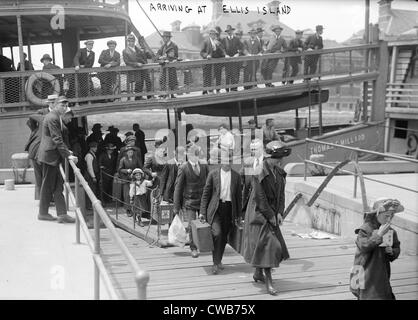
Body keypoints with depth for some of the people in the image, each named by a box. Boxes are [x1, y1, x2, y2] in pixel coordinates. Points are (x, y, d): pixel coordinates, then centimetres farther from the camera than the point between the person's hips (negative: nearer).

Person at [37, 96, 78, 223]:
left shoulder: (56, 117, 15)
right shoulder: (52, 118, -16)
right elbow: (57, 139, -21)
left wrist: (66, 151, 18)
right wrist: (67, 155, -22)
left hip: (53, 155, 10)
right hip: (49, 155, -10)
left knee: (58, 185, 8)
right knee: (48, 185, -1)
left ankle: (62, 214, 9)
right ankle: (43, 213, 8)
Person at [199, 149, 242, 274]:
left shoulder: (236, 176, 7)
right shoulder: (213, 174, 1)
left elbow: (238, 195, 12)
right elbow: (206, 193, 3)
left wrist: (238, 214, 12)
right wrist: (202, 211, -1)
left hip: (229, 208, 3)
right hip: (215, 208, -2)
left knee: (224, 237, 8)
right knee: (217, 233, -18)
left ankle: (218, 260, 28)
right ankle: (215, 263, -8)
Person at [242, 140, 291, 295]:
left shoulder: (279, 172, 4)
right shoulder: (259, 173, -19)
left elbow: (281, 194, 6)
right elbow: (260, 197, -20)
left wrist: (279, 213, -5)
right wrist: (270, 215, -16)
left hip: (272, 213, 8)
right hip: (259, 214, -8)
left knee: (274, 244, 15)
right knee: (267, 244, -11)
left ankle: (258, 273, 33)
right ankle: (268, 281, -6)